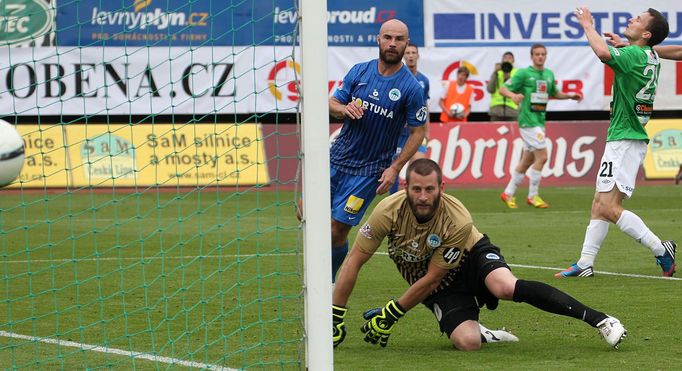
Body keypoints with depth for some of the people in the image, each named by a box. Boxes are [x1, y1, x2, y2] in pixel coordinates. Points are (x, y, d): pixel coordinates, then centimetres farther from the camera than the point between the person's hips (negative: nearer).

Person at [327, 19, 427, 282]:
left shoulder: (411, 88, -11)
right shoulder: (359, 71, 1)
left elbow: (418, 132, -6)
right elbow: (332, 103, 7)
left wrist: (394, 168, -13)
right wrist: (344, 109, -17)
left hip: (369, 170, -4)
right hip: (336, 159, 4)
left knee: (338, 230, -4)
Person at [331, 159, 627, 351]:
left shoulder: (459, 221, -30)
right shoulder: (389, 211, -24)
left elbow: (431, 279, -20)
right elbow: (354, 261, -14)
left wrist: (390, 315, -18)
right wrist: (334, 317, -15)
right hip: (442, 288, 2)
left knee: (505, 287, -37)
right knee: (467, 343, -26)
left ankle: (596, 318, -30)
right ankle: (481, 331, 16)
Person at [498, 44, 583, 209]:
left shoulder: (549, 74, 13)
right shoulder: (524, 73, -6)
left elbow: (554, 93, 28)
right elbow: (503, 88, -8)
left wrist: (569, 96, 12)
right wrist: (512, 95, -29)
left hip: (540, 120, 7)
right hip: (528, 120, -7)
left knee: (528, 160, 11)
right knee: (542, 157, -13)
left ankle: (508, 193, 22)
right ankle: (533, 196, -2)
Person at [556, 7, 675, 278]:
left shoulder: (635, 55, -17)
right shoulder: (651, 57, 10)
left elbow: (603, 52, -36)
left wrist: (587, 25, -20)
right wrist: (621, 43, 26)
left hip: (625, 141, -10)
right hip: (625, 139, 10)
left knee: (609, 207, -14)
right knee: (599, 204, 11)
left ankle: (660, 248, -12)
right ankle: (585, 264, 13)